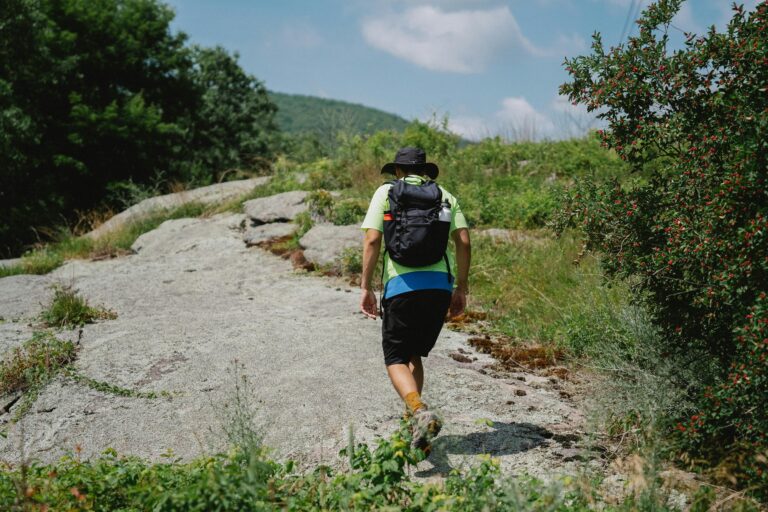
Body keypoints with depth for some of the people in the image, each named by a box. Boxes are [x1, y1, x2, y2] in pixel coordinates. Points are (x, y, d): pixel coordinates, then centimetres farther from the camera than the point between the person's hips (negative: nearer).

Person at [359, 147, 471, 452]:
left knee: (396, 359, 2)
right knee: (414, 354, 20)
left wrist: (366, 287, 1)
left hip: (402, 284, -3)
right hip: (441, 283, 4)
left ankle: (420, 413, -23)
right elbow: (463, 242, 8)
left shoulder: (386, 192, 11)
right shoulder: (444, 195, 18)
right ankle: (413, 420, 17)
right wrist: (461, 288, 14)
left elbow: (372, 240, -1)